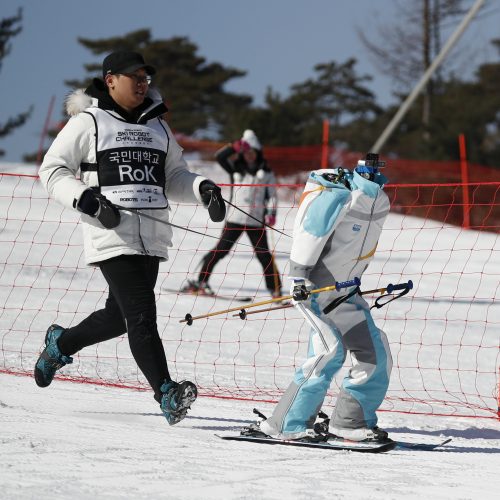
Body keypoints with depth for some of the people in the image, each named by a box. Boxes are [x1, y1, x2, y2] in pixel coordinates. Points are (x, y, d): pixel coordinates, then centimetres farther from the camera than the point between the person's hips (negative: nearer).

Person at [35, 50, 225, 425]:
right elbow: (53, 170, 2)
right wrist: (86, 198, -15)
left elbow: (174, 177, 23)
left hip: (152, 236, 6)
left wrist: (202, 189, 2)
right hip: (112, 236, -6)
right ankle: (167, 394, -19)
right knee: (142, 314, -15)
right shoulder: (87, 123, 2)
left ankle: (60, 344, 39)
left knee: (120, 317, 13)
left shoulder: (157, 126, 19)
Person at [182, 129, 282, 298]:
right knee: (220, 250, 0)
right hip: (235, 218, 1)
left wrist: (271, 213, -10)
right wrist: (235, 147, -21)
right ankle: (201, 281, 7)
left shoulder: (266, 173, 6)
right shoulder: (236, 168, 8)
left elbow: (271, 195, 6)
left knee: (264, 255, -2)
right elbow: (220, 156, -5)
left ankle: (275, 289, 3)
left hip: (256, 221, -1)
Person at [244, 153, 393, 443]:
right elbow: (309, 235, -20)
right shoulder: (336, 198, -20)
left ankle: (349, 423, 14)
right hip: (312, 287, -8)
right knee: (331, 350, -23)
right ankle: (287, 425, -19)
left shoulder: (381, 204, 5)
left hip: (344, 291, 9)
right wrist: (299, 278, -26)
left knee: (376, 355, 3)